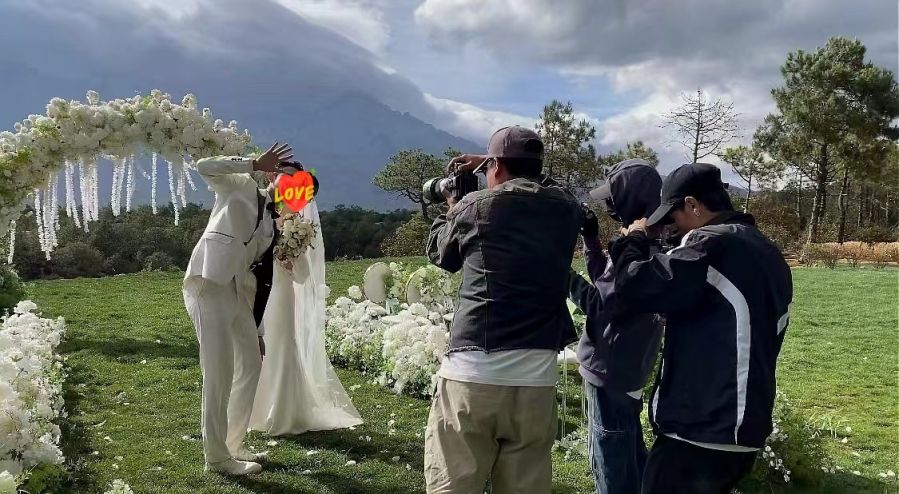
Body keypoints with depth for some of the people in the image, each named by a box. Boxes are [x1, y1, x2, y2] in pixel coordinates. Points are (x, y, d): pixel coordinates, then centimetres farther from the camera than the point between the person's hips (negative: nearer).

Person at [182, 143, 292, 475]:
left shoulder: (270, 226, 21)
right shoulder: (240, 187, 7)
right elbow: (204, 167, -9)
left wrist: (256, 330, 15)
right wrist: (254, 164, -9)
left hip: (235, 290, 8)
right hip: (207, 283, -8)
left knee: (251, 364, 13)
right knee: (219, 373, -7)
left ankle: (232, 444, 28)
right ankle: (217, 457, 4)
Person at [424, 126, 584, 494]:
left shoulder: (476, 207, -1)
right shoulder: (566, 210, 7)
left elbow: (439, 252, 17)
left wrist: (452, 208, 33)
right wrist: (485, 165, 34)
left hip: (472, 373, -3)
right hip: (536, 380, 3)